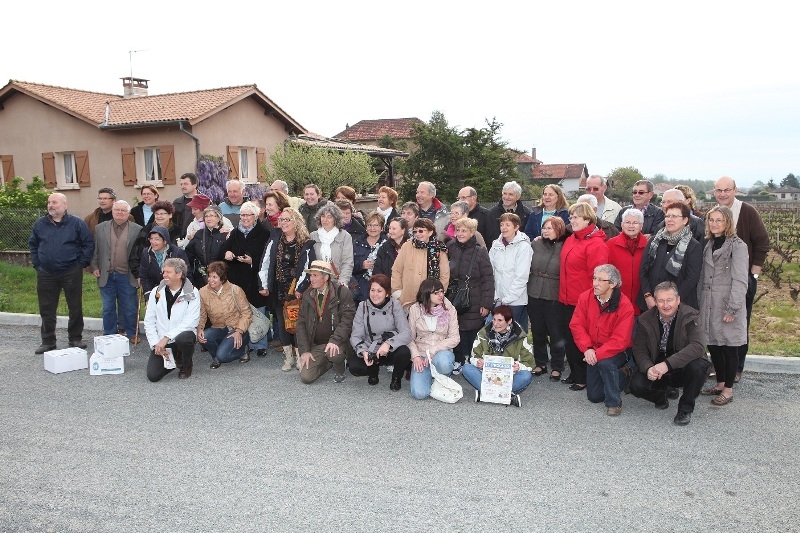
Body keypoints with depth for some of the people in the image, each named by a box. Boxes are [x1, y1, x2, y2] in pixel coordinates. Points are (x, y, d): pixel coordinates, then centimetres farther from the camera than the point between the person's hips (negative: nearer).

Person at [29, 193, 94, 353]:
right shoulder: (40, 224, 7)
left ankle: (75, 339, 18)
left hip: (71, 273, -3)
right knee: (46, 309, 7)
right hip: (46, 274, 3)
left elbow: (89, 244, -2)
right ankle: (48, 341, 18)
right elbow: (32, 244, 18)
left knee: (75, 307, 5)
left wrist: (81, 263, -6)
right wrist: (36, 264, 9)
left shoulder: (77, 223, -3)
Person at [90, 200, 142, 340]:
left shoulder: (137, 229, -1)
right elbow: (94, 250, 10)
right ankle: (109, 335, 22)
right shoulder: (100, 228, 6)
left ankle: (131, 334, 18)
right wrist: (94, 267, 2)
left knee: (130, 307, 5)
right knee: (108, 308, 11)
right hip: (106, 275, 2)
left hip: (127, 276, -2)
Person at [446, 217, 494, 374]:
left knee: (473, 333, 2)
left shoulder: (480, 252, -5)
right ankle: (458, 361, 19)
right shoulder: (450, 248, 4)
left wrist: (487, 304, -11)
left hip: (474, 303, -3)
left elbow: (488, 279, -7)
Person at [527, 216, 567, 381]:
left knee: (556, 333, 5)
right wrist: (526, 287, 5)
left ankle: (556, 367, 19)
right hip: (534, 294, 3)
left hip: (554, 296, -3)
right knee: (537, 331, 13)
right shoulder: (535, 245, 3)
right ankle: (540, 363, 28)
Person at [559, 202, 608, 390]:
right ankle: (574, 373, 31)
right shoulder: (570, 240, 10)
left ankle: (583, 378, 17)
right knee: (568, 338, 15)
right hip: (566, 300, 8)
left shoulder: (596, 244, -15)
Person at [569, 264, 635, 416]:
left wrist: (598, 354, -35)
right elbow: (576, 325, -12)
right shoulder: (585, 297, -12)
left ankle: (614, 402, -15)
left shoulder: (625, 306, -24)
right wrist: (587, 348, -25)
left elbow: (620, 340, -27)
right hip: (593, 353, 5)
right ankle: (622, 376, 37)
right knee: (594, 396, 10)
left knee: (605, 362, -39)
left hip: (617, 351, -5)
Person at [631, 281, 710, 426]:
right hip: (656, 370, 2)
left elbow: (698, 346, -28)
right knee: (636, 385, -25)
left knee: (698, 366, -34)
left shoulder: (690, 317, -14)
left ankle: (685, 409, -9)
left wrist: (668, 364, -38)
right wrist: (648, 368, -26)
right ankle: (661, 395, 14)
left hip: (682, 369, -2)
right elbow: (639, 350, -4)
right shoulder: (645, 320, -5)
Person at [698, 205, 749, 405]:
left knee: (729, 347, 2)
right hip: (709, 306, 6)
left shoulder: (737, 246, -7)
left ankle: (728, 389, 12)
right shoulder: (708, 245, 13)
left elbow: (740, 281, -13)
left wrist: (732, 309, -17)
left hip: (727, 306, -6)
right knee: (713, 345, 11)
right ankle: (720, 383, 25)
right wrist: (700, 303, 8)